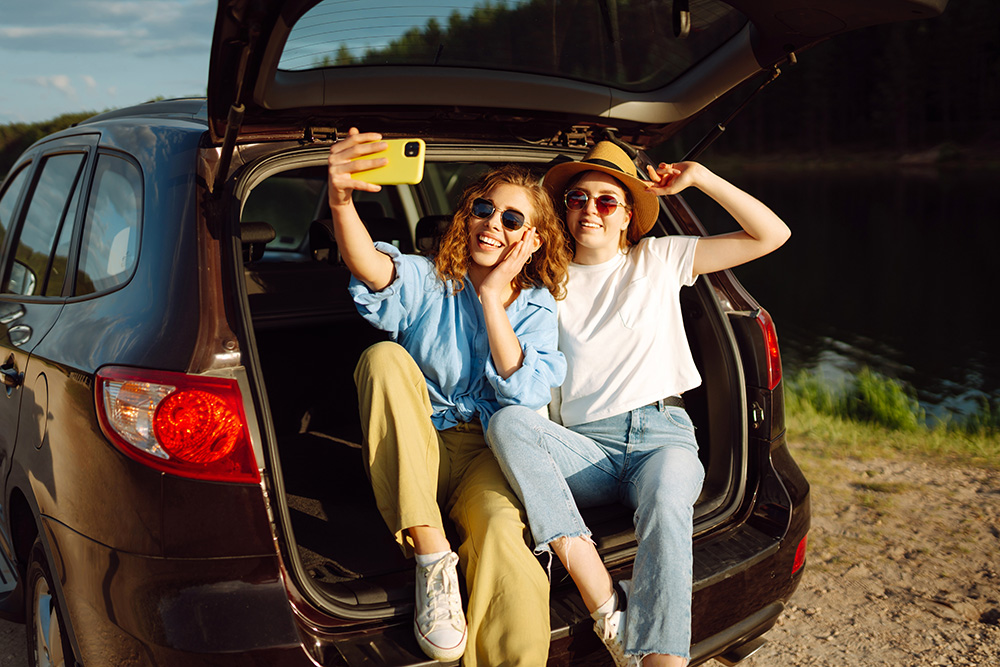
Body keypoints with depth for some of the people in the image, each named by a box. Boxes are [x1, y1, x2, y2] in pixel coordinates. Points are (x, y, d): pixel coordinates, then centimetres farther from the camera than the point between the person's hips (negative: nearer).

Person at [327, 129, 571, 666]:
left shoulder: (536, 307, 8)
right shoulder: (430, 283, 2)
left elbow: (524, 392, -10)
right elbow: (370, 268, -23)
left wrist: (493, 295, -11)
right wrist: (341, 202, -45)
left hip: (490, 453, -1)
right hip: (411, 457, 1)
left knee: (500, 530, -36)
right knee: (383, 357, -28)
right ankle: (432, 560, -28)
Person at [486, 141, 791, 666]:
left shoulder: (659, 259, 12)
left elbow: (772, 234, 9)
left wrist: (699, 177, 1)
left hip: (663, 435, -1)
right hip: (586, 448, 2)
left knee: (666, 506, -37)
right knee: (507, 422, -31)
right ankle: (608, 613, -36)